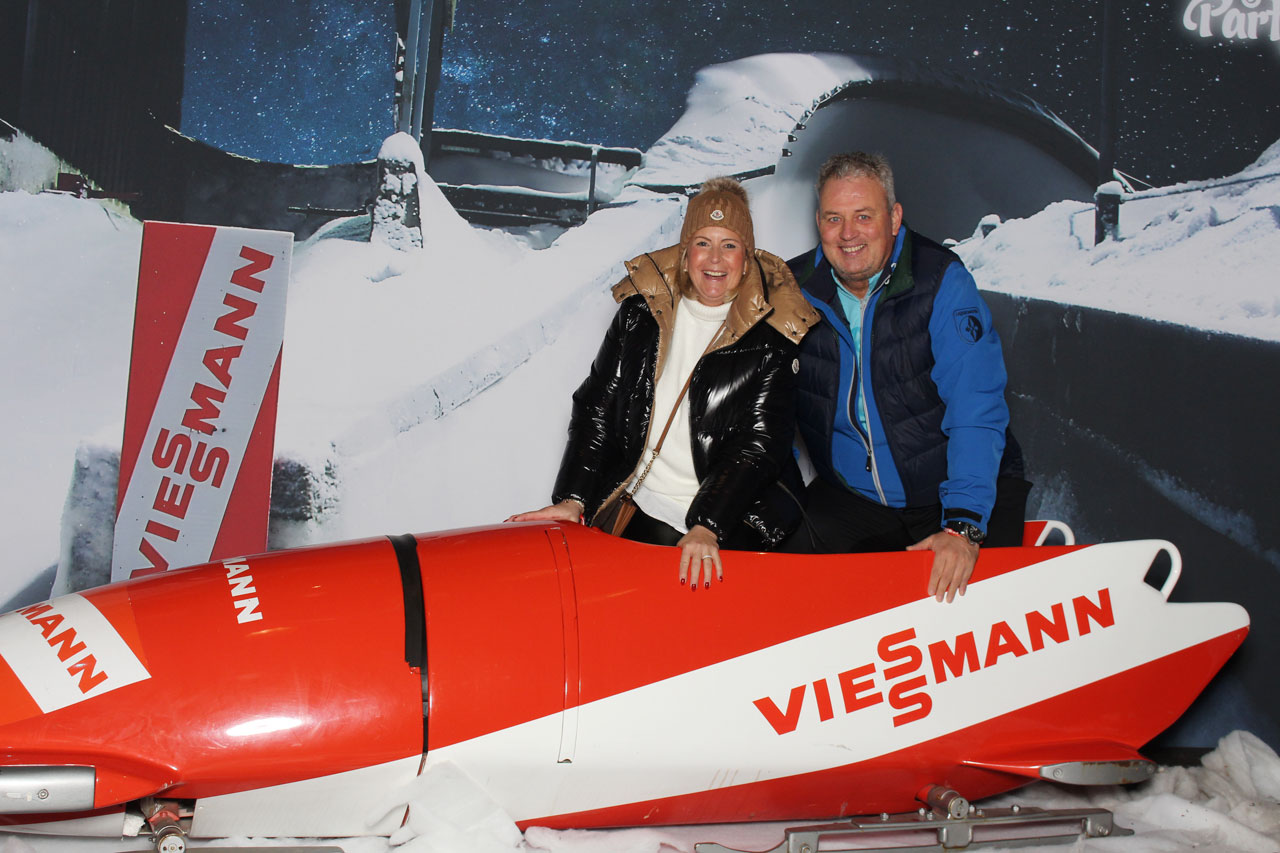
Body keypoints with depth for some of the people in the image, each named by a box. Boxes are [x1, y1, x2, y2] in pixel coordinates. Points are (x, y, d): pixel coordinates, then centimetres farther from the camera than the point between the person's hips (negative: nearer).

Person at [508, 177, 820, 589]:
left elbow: (761, 443, -11)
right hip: (642, 510, 3)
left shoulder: (772, 335, -5)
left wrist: (707, 528, -23)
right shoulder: (641, 310, 5)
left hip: (735, 521, -3)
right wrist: (572, 498, -4)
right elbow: (597, 404, 7)